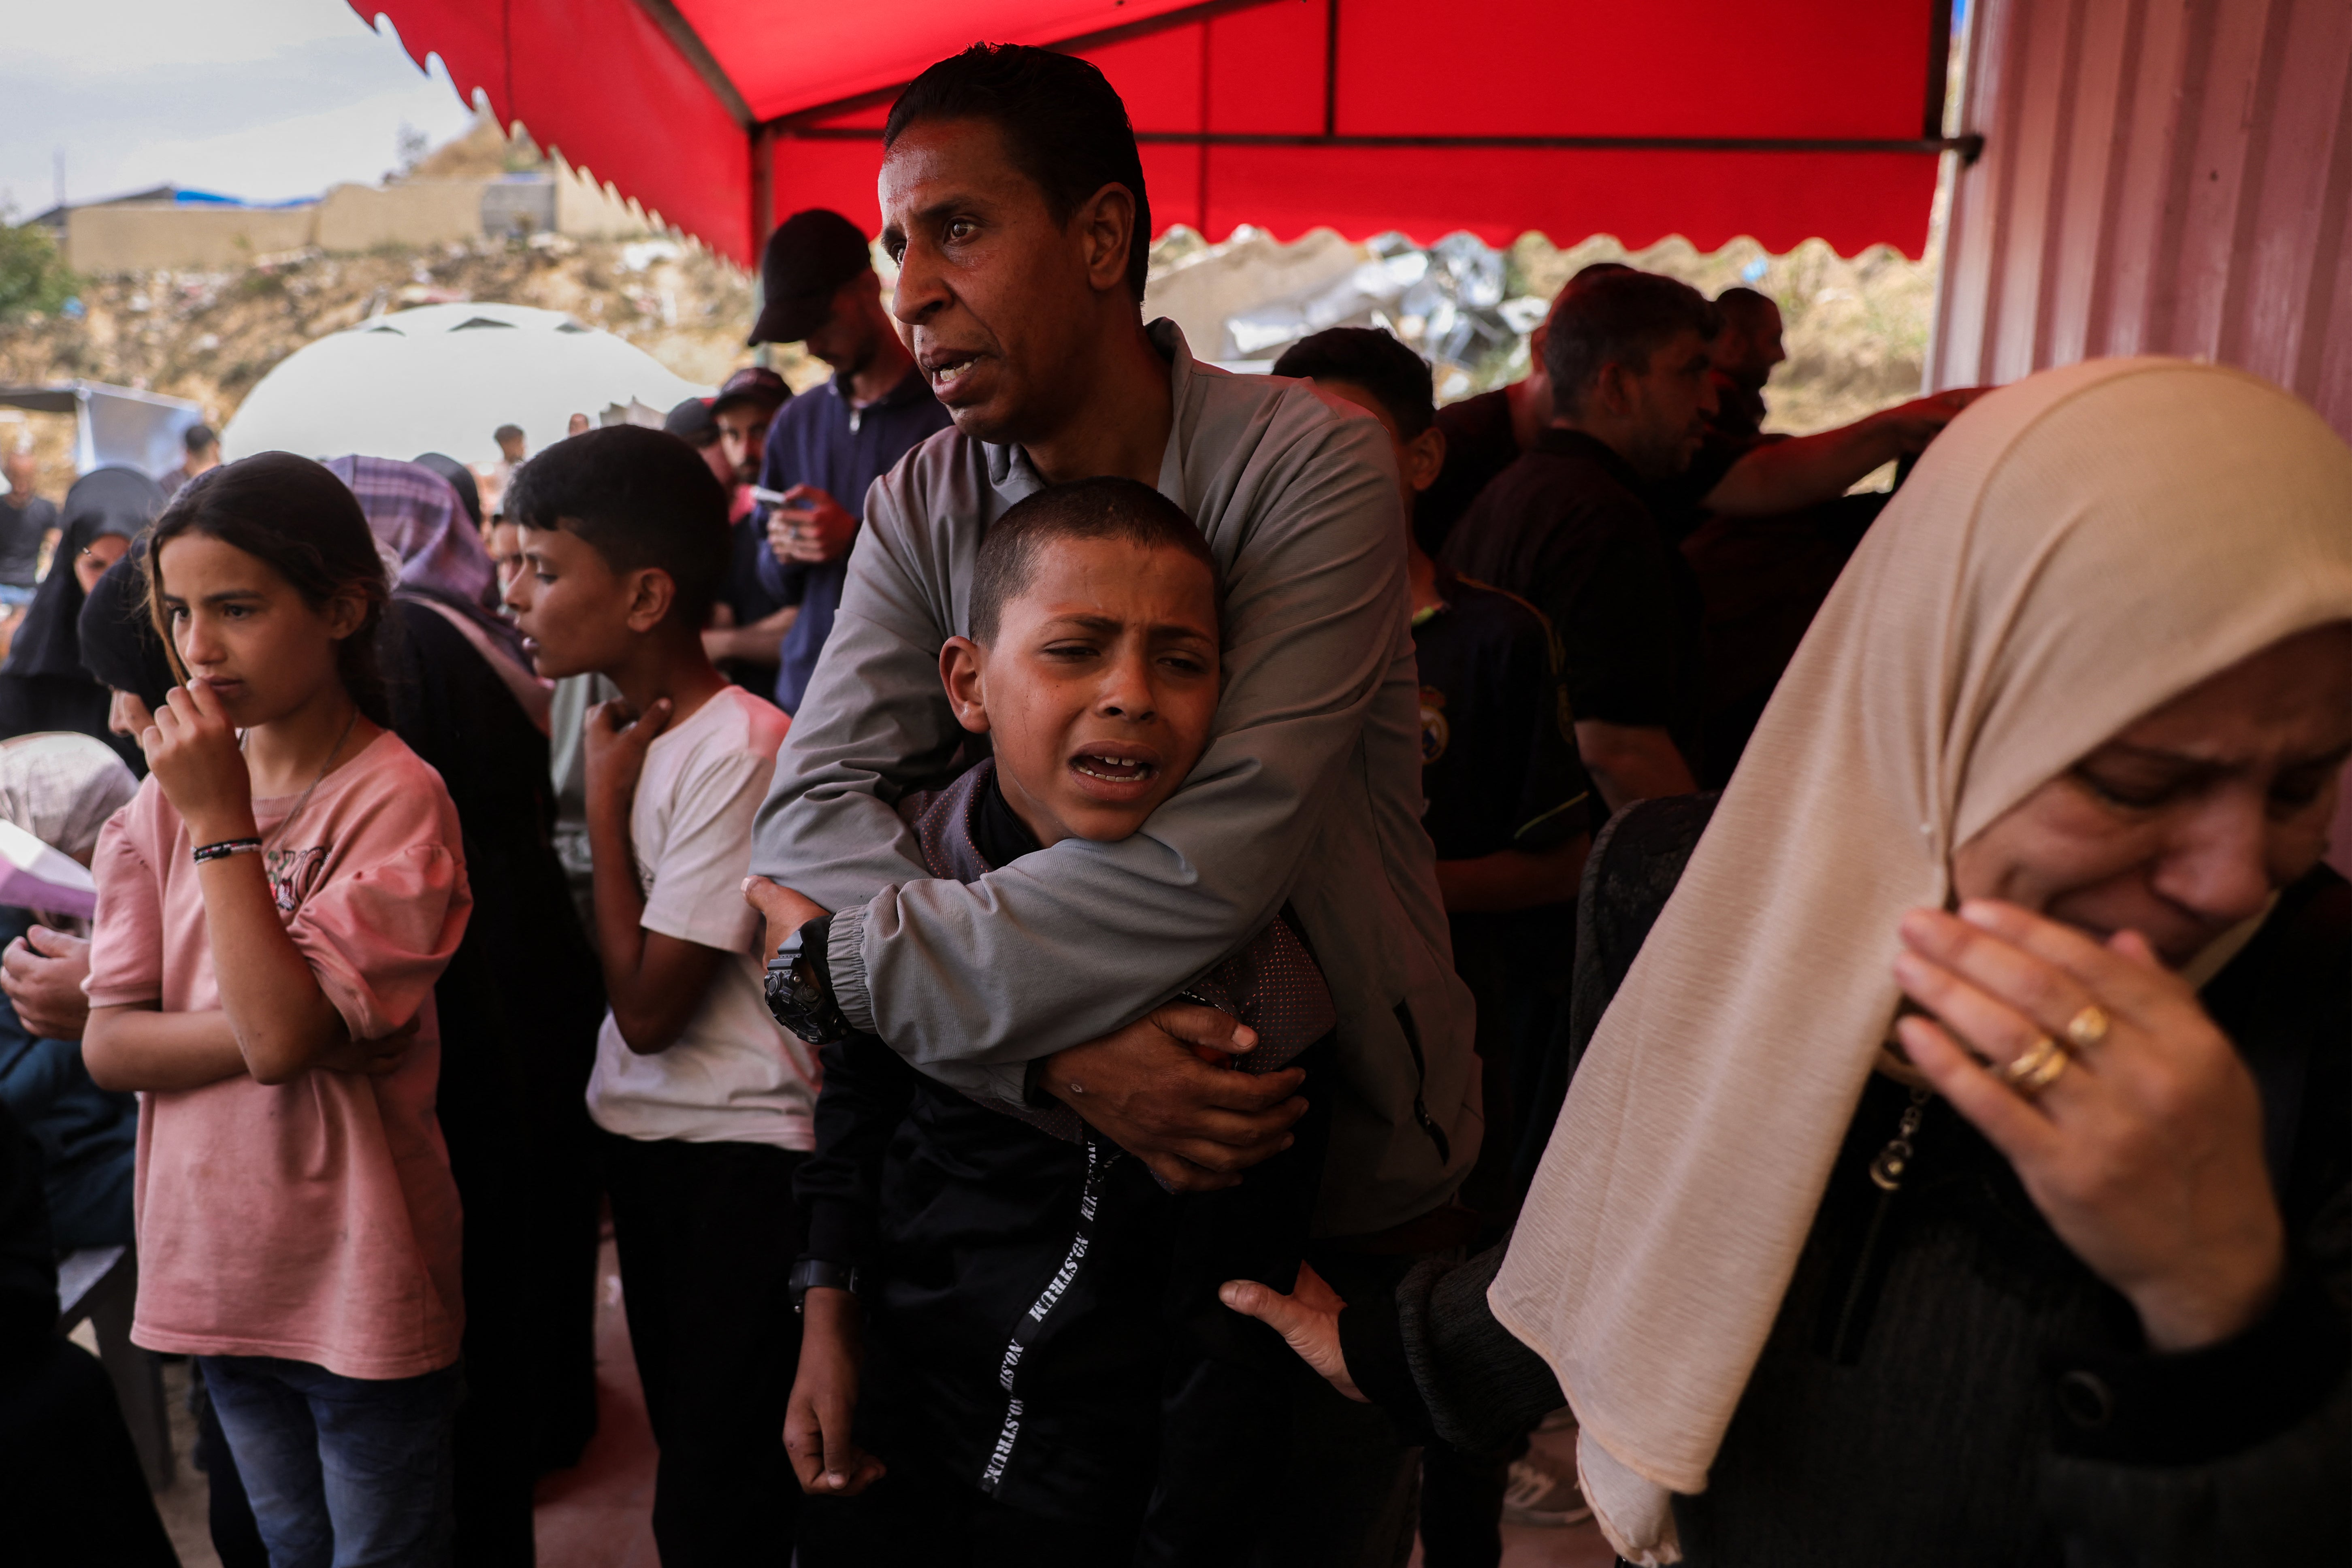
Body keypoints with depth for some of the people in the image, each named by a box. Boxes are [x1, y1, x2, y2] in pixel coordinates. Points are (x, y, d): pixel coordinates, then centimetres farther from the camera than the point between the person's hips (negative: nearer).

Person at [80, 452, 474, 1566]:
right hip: (216, 1263, 6)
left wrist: (223, 821, -22)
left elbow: (284, 1031, -25)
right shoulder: (169, 794, 1)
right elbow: (109, 1045, -3)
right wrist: (280, 1024, -19)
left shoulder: (396, 798, -17)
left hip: (357, 1279, -6)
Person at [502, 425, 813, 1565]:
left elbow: (646, 1008, -18)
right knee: (683, 1442, 22)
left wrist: (605, 796, -14)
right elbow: (607, 970, 10)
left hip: (741, 1158, -8)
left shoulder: (742, 751, -21)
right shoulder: (622, 724, 5)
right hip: (642, 1133, 8)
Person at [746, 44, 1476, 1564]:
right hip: (1059, 1161, 4)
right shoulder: (923, 507, -4)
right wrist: (1060, 1042, -30)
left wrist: (841, 956, -23)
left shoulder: (1311, 463, -19)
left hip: (1343, 1172, -3)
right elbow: (815, 814, -15)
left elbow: (1215, 857, -30)